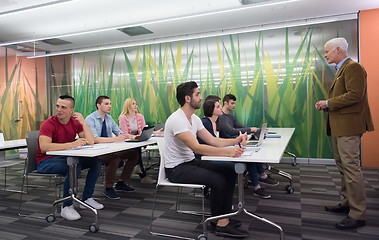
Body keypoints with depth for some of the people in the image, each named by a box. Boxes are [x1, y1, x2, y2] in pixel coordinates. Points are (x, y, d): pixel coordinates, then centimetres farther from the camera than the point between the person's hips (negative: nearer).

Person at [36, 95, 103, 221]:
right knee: (75, 167, -34)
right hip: (46, 162, -6)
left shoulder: (75, 122, 0)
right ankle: (66, 207, -20)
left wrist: (84, 123, -19)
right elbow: (44, 147, -33)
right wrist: (72, 144, -38)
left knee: (96, 161, -7)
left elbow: (90, 142, -7)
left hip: (65, 157, 7)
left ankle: (87, 199, 1)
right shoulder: (49, 124, -17)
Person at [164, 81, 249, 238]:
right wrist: (227, 152, -40)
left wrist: (235, 141, -9)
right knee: (218, 181, -23)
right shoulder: (177, 119, -24)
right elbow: (196, 147, -33)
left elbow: (212, 140, 6)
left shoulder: (194, 118, 7)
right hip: (176, 168, -9)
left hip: (190, 162, 9)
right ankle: (220, 224, -2)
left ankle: (225, 218, 5)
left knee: (229, 173, 0)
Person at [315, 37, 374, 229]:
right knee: (342, 166, 17)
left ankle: (358, 214, 1)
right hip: (339, 125, 11)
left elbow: (355, 95, -23)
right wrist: (327, 104, 7)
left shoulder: (353, 67, -12)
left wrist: (328, 103, -16)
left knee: (351, 167, -7)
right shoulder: (341, 69, 19)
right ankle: (347, 203, 30)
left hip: (348, 125, -11)